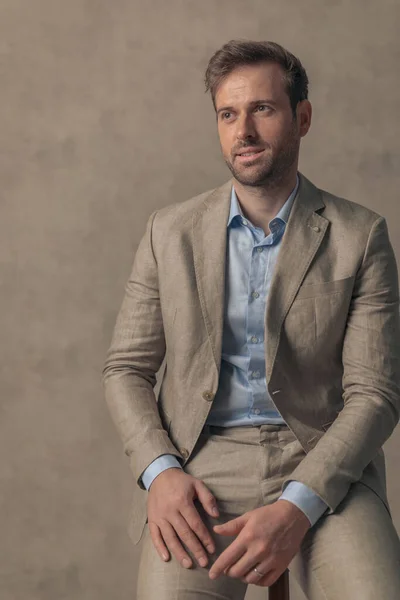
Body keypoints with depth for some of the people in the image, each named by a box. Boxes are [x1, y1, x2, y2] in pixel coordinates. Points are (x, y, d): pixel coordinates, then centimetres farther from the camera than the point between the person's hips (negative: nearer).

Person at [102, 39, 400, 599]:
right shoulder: (170, 231, 7)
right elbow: (126, 368, 9)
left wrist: (296, 507, -18)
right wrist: (160, 471, -10)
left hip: (322, 470, -1)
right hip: (200, 466, 1)